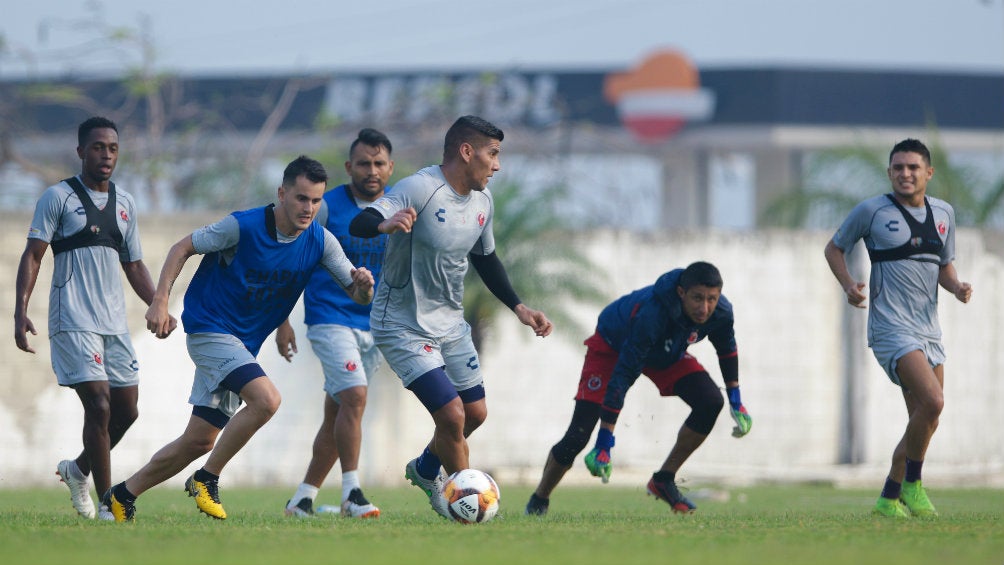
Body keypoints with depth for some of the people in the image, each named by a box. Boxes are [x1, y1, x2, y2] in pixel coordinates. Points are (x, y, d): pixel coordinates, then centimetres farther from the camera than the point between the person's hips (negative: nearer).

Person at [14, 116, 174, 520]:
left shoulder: (124, 204, 15)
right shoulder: (58, 197, -3)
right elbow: (32, 256, -6)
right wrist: (21, 312, -17)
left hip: (114, 321, 6)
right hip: (73, 321, -6)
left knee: (126, 410, 6)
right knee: (99, 406, -14)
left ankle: (78, 470, 30)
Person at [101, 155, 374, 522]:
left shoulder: (320, 242, -5)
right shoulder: (243, 227, -18)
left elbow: (357, 295, -3)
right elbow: (183, 248, -8)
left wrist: (363, 285, -28)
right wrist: (160, 300, -18)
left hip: (243, 345, 7)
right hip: (209, 329, -7)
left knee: (199, 442, 8)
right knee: (266, 398, -28)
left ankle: (123, 495, 23)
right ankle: (206, 480, -13)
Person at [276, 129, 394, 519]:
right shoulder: (326, 207, -9)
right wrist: (283, 321, -7)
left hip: (375, 325, 5)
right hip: (331, 320, -5)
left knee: (338, 413, 8)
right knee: (354, 397, -22)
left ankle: (303, 499, 17)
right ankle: (352, 494, -21)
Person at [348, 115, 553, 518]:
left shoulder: (482, 201, 3)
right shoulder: (420, 189, -23)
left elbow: (485, 258, 19)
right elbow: (359, 224, -33)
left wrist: (518, 308, 13)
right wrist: (386, 224, -56)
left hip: (450, 324, 8)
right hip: (404, 328, -8)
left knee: (475, 412, 15)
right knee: (452, 415, -15)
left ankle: (426, 471, 43)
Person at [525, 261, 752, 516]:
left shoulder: (721, 312, -27)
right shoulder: (650, 314, -45)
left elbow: (727, 348, -1)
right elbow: (622, 375, -42)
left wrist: (736, 402, 2)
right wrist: (604, 445, -42)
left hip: (667, 352, 5)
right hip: (612, 346, -5)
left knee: (711, 402, -19)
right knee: (578, 435, -14)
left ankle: (664, 481, -3)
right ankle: (538, 501, 12)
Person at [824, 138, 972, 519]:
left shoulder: (943, 213, 12)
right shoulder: (871, 211, -4)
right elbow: (834, 249, 8)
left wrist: (957, 287, 1)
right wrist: (848, 285, -9)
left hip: (929, 330, 7)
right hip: (892, 329, -7)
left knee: (925, 422, 5)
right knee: (932, 401, -24)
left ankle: (889, 498, 17)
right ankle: (911, 485, -8)